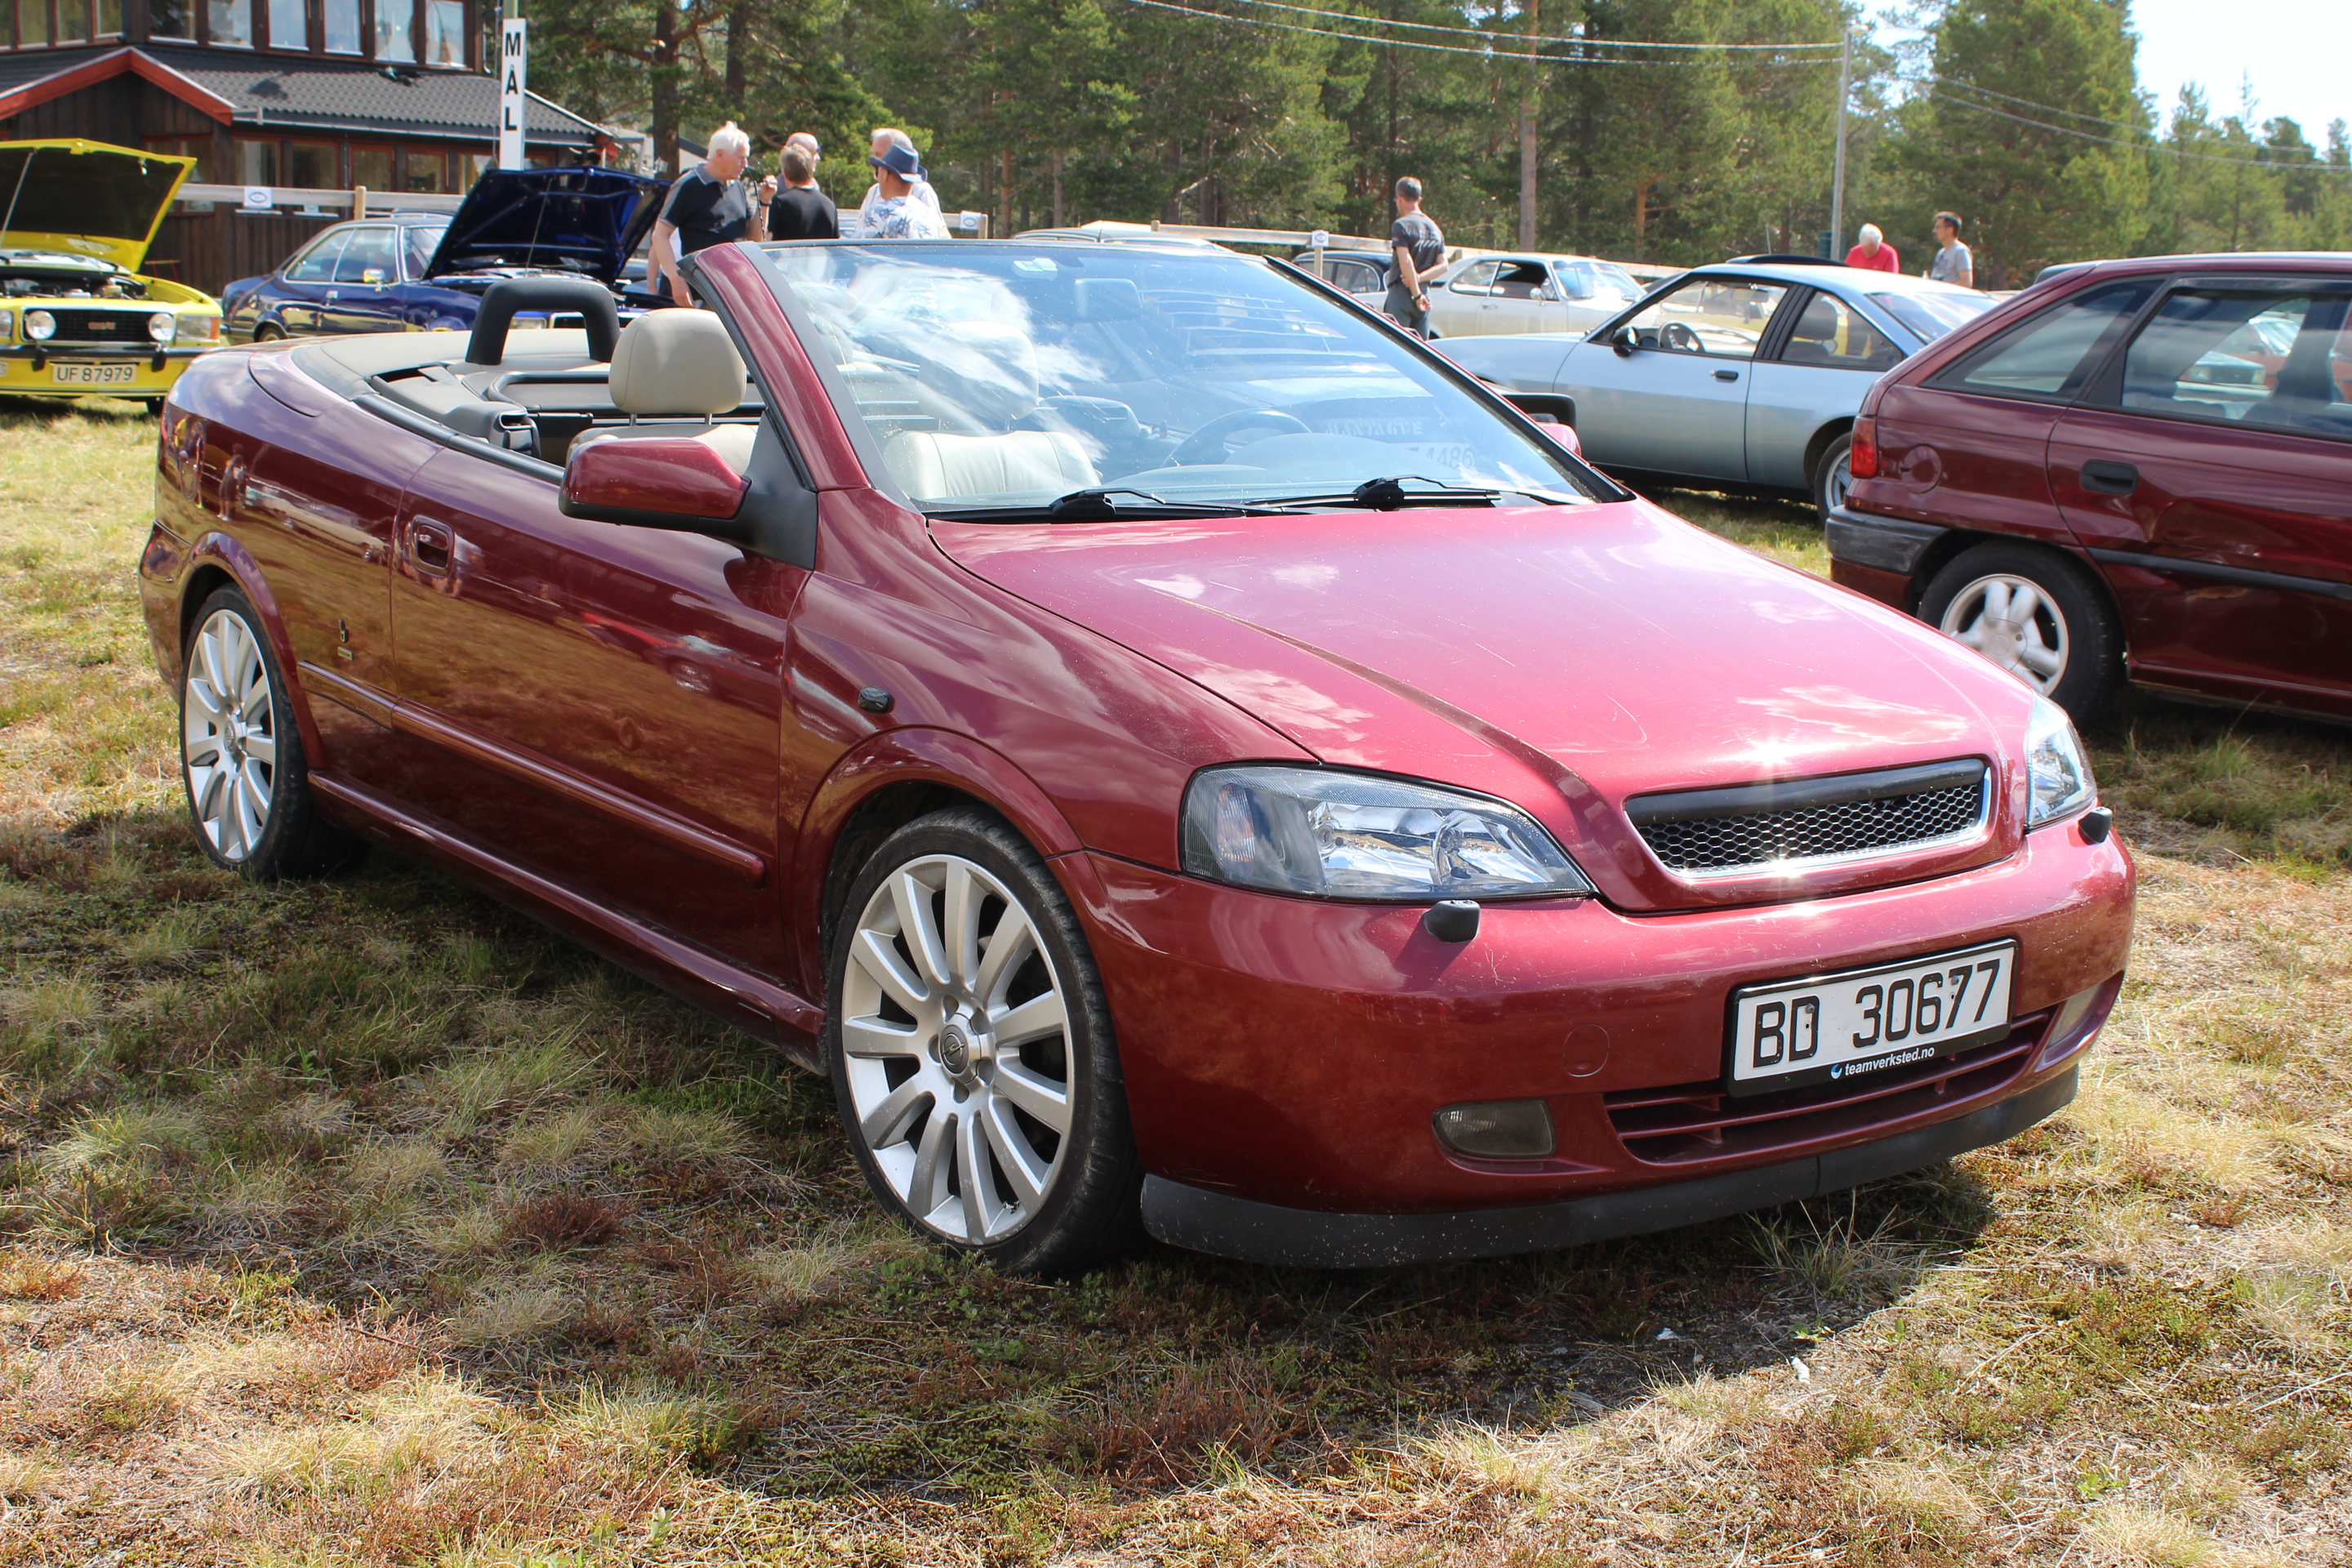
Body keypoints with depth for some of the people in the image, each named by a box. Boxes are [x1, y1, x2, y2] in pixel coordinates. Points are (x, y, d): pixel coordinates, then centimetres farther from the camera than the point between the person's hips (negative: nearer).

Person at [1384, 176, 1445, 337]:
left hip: (1401, 294, -7)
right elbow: (1442, 265, 8)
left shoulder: (1401, 225, -8)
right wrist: (1419, 277, -5)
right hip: (1425, 293, 7)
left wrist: (1416, 294, -17)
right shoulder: (1435, 228, 14)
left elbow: (1406, 261, -17)